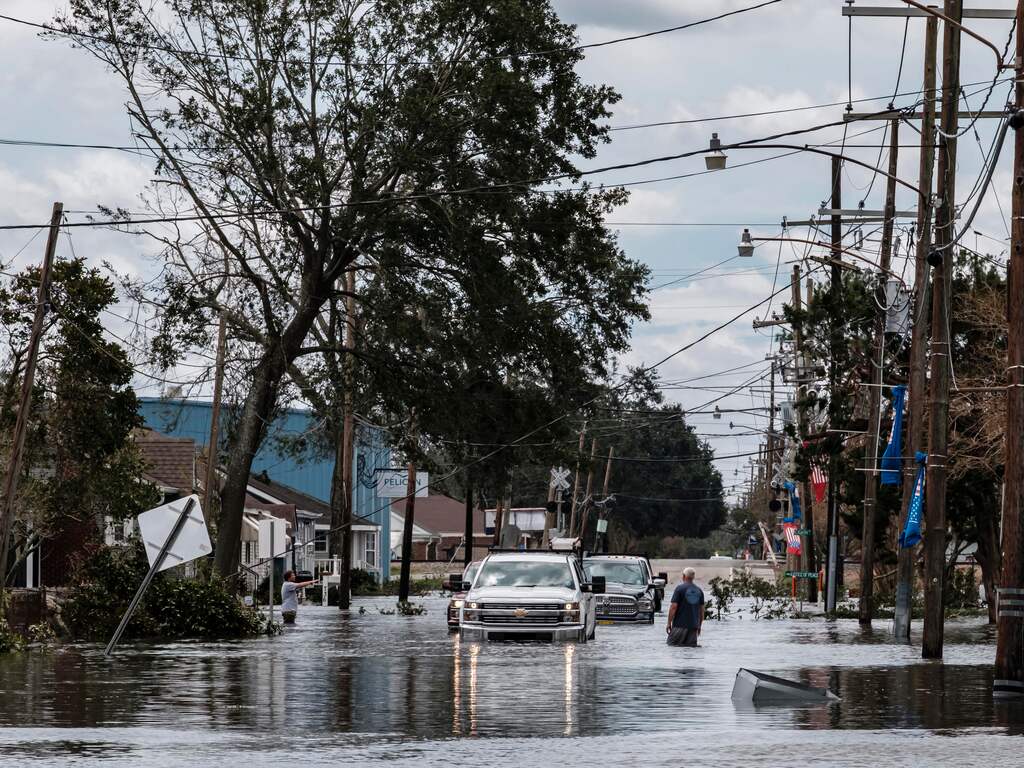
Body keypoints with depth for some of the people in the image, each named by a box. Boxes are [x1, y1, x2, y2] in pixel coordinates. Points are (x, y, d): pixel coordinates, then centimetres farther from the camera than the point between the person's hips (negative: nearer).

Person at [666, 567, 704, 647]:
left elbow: (674, 607, -10)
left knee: (672, 646, 0)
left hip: (680, 625, -5)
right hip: (694, 625, 5)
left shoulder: (680, 588, -6)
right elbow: (702, 609, 12)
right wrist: (699, 626, 20)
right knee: (691, 647, 5)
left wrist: (669, 623, -4)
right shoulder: (699, 590, 9)